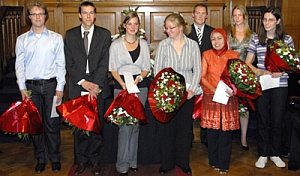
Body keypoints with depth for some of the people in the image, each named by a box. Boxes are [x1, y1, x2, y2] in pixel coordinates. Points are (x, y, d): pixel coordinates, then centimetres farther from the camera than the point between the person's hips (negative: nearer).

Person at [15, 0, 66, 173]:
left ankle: (55, 158, 18)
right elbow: (19, 65, 7)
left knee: (52, 124, 3)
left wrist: (60, 87, -5)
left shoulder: (56, 38, 2)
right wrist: (22, 88, -1)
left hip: (51, 85, -2)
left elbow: (61, 64, 1)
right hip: (31, 86, 2)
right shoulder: (22, 39, 7)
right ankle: (40, 159, 22)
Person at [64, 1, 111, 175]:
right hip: (78, 87, 1)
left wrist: (95, 84, -12)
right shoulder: (70, 35, 8)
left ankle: (96, 160, 19)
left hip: (98, 86, -1)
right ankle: (82, 160, 21)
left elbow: (104, 62, -3)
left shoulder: (104, 34, 4)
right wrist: (82, 82, -10)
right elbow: (69, 63, 2)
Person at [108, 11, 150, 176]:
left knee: (136, 125, 7)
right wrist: (123, 84, -14)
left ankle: (133, 160, 20)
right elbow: (113, 69, 1)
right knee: (125, 126, -6)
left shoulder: (143, 44, 9)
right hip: (122, 86, -2)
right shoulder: (116, 44, 2)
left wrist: (138, 78, -9)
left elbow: (146, 67, 10)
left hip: (140, 86, 3)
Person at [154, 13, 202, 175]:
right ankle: (166, 163, 22)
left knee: (185, 128, 9)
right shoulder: (163, 45, 0)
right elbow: (157, 70, 0)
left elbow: (197, 70, 1)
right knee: (166, 127, 6)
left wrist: (192, 89, -10)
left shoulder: (193, 45, 0)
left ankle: (183, 162, 25)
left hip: (187, 93, 0)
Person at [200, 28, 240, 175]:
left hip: (228, 98, 0)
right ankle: (214, 162, 21)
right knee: (212, 131, 4)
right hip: (210, 98, 1)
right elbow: (202, 77, 4)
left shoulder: (234, 55, 5)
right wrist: (212, 89, -13)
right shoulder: (206, 55, 6)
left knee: (226, 132, 1)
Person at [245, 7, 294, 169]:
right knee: (263, 120, 9)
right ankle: (263, 154, 23)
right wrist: (259, 72, -13)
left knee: (277, 120, 9)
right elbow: (247, 62, 5)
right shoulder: (256, 39, 2)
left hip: (280, 86, 0)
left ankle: (275, 154, 27)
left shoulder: (287, 39, 1)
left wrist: (282, 72, -12)